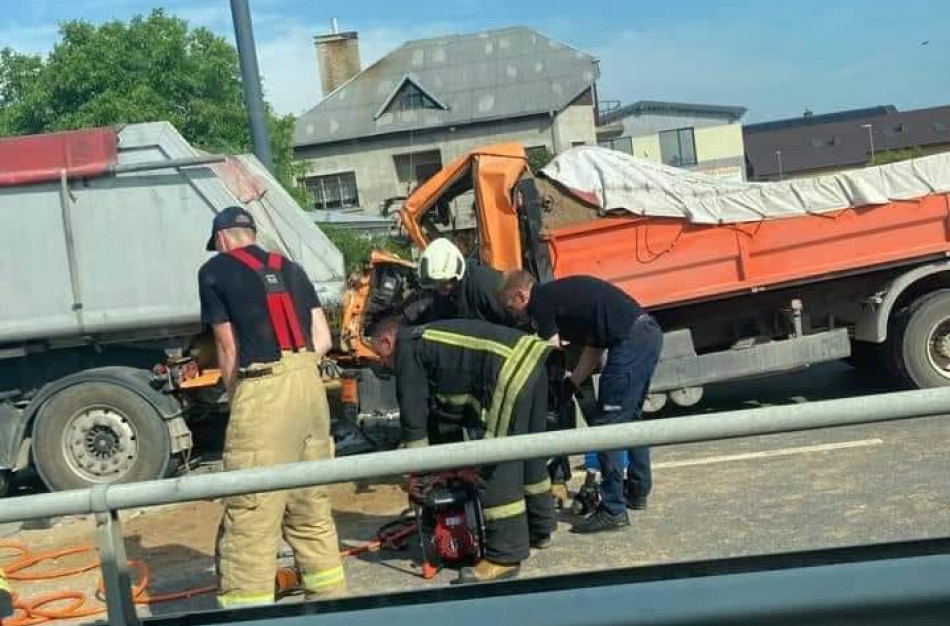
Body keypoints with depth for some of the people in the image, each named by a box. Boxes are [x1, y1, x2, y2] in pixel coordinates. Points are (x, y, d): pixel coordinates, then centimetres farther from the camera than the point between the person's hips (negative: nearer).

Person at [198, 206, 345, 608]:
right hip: (310, 384, 6)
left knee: (250, 516, -4)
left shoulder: (214, 271, 5)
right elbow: (322, 341, 15)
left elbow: (229, 349, 4)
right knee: (312, 508, 17)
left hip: (263, 390, -6)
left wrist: (233, 397, 16)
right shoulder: (289, 269, 20)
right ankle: (329, 596, 24)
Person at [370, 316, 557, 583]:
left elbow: (413, 413, 5)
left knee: (497, 466, -4)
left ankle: (504, 557, 0)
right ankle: (540, 529, 38)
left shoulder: (407, 349, 4)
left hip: (510, 370, -10)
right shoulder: (428, 339, 30)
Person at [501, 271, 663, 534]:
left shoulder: (541, 301, -2)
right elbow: (593, 348, 24)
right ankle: (637, 491, 36)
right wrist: (570, 384, 21)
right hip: (650, 332, 10)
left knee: (607, 424, -4)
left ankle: (613, 510, -1)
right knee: (630, 416, 23)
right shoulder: (560, 293, 24)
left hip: (630, 341, -10)